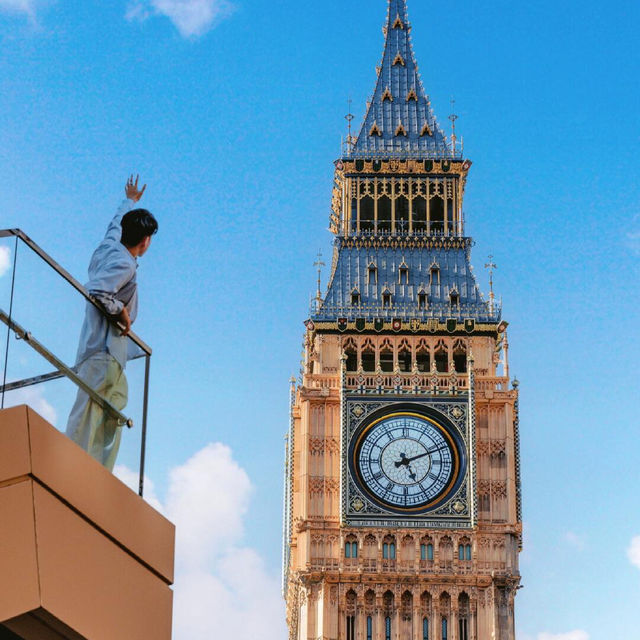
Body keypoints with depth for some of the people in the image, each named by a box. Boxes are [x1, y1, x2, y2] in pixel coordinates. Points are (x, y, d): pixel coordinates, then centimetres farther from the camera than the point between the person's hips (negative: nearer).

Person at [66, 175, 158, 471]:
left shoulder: (108, 246, 14)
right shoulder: (125, 264, -13)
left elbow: (118, 222, 36)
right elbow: (98, 290, -28)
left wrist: (130, 201, 55)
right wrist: (121, 312, -13)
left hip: (109, 354, 10)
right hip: (104, 350, -10)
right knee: (86, 421, -16)